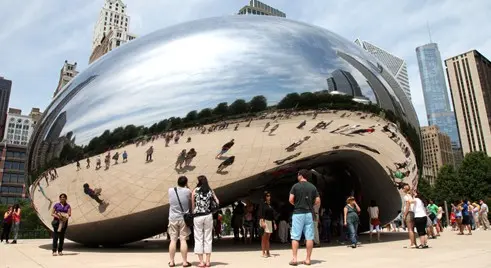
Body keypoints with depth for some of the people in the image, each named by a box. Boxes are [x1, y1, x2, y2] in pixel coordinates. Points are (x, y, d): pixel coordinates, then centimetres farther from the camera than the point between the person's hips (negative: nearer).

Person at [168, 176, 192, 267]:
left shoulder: (170, 190, -2)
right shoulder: (187, 191, -9)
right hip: (184, 218, -2)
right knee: (183, 240, 1)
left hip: (173, 218, 2)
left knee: (173, 240, 7)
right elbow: (191, 201, 10)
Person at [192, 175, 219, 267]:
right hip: (208, 216, 2)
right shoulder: (210, 191, 5)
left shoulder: (195, 190, -1)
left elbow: (193, 205, -2)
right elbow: (217, 202, 4)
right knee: (208, 238, 9)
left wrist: (193, 212, 8)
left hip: (198, 217, -2)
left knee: (198, 239, 6)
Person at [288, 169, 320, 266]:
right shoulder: (313, 187, 7)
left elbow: (291, 200, -9)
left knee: (295, 237, 1)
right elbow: (318, 201, 2)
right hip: (309, 213, 3)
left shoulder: (296, 186, -3)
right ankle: (308, 259, 7)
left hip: (298, 213, -3)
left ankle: (294, 259, -2)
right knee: (309, 237, 5)